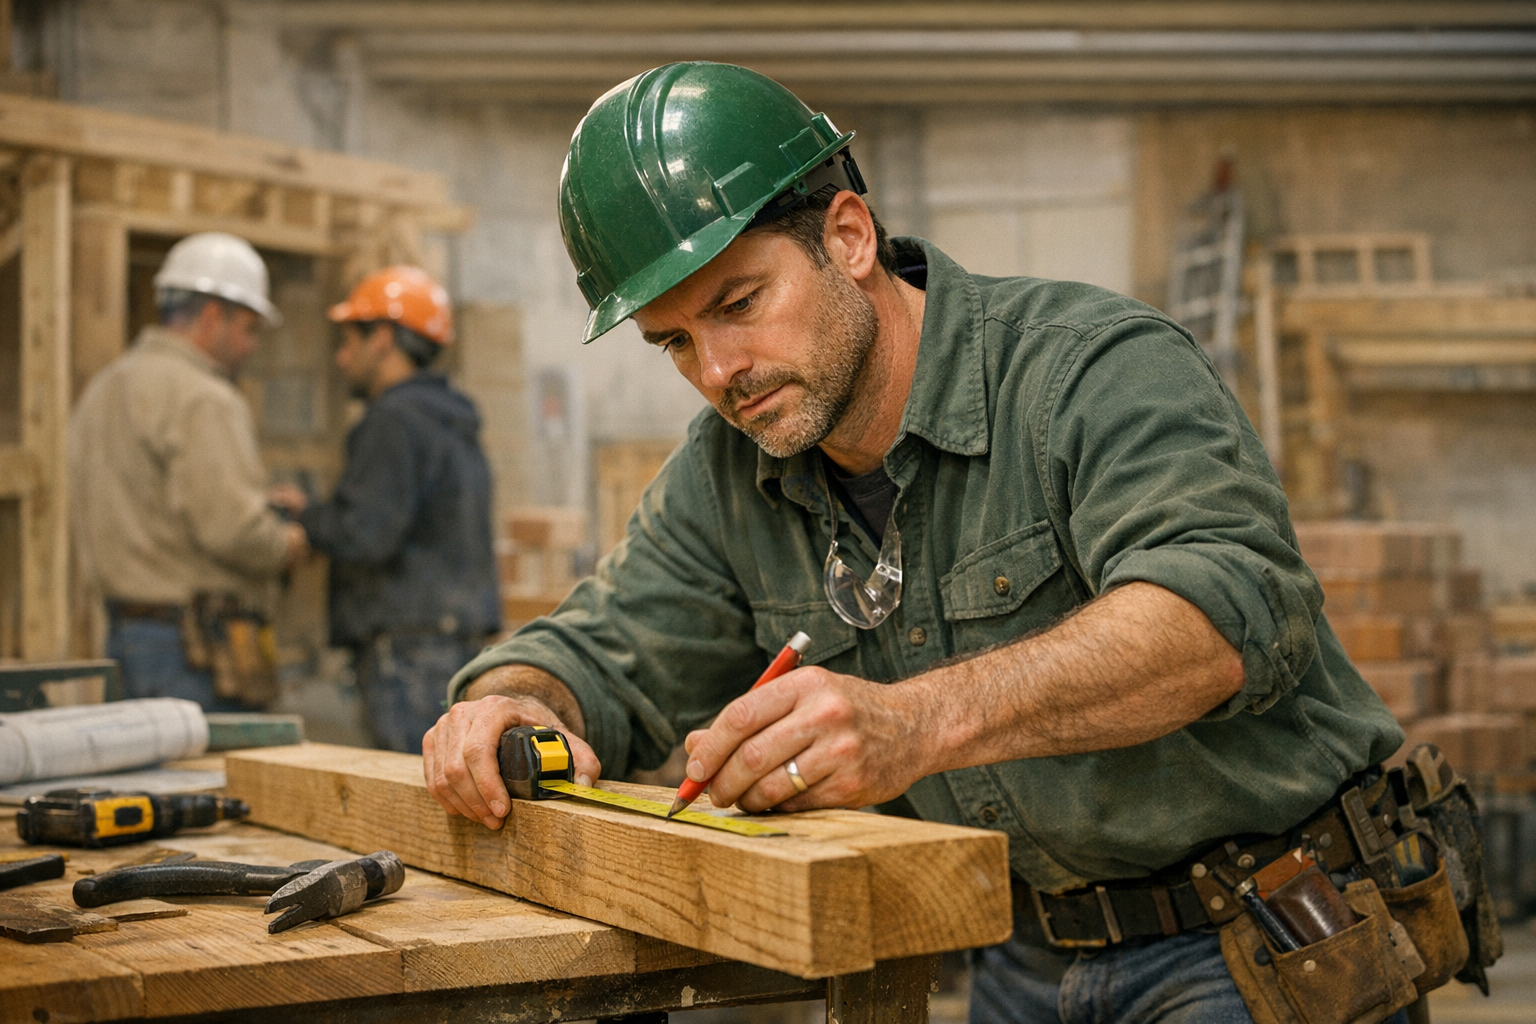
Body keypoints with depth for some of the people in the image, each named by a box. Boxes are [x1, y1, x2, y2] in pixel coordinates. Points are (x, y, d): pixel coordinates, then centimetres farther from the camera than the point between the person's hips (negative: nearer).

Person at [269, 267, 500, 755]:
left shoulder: (396, 420, -11)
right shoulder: (452, 420, 20)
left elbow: (365, 536, -18)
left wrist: (305, 513, 0)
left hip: (410, 647, -10)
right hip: (461, 640, 10)